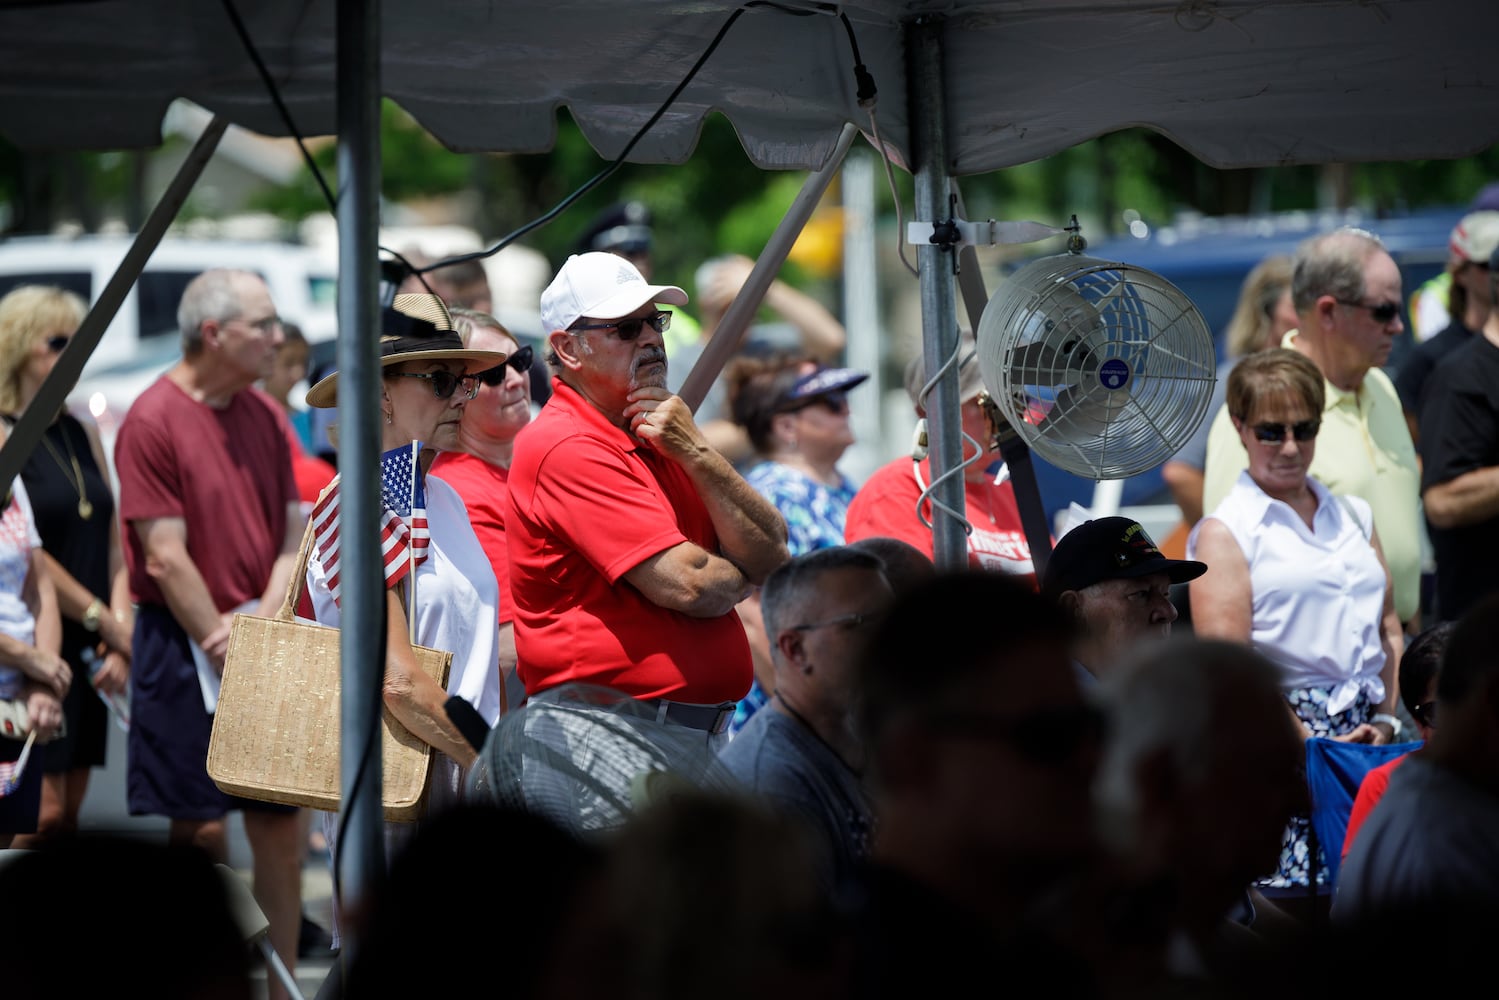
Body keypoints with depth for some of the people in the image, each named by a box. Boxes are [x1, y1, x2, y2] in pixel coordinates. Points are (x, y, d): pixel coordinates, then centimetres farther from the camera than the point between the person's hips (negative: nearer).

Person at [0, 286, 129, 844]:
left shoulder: (82, 436, 14)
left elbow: (114, 547, 13)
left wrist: (121, 638, -1)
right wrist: (109, 624, -11)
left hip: (87, 652, 7)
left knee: (68, 816, 6)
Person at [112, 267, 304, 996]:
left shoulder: (264, 416, 9)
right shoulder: (153, 419, -11)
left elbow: (294, 527, 8)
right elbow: (166, 557, -14)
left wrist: (265, 620, -8)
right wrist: (226, 650, -13)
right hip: (184, 645, -6)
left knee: (281, 823, 5)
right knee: (200, 831, -3)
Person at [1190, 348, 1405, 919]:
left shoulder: (1353, 517, 18)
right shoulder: (1225, 533, 0)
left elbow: (1389, 629, 19)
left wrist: (1387, 721, 3)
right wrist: (1312, 744, -14)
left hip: (1368, 734, 5)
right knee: (1295, 910, -12)